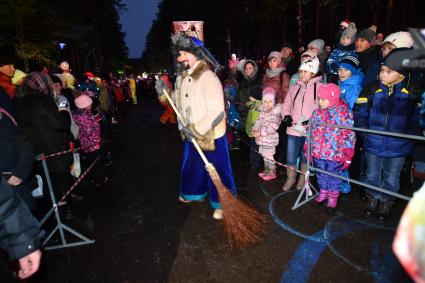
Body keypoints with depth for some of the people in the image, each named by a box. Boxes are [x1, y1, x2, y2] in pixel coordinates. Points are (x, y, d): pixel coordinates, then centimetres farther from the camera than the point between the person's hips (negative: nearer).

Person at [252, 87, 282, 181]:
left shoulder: (275, 113, -15)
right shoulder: (263, 112, 9)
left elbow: (272, 127, -22)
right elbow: (258, 122, 11)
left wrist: (261, 133, -23)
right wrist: (255, 130, -8)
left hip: (270, 139, -7)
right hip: (262, 139, 8)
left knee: (269, 156, 0)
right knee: (264, 155, 17)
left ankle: (272, 173, 15)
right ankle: (266, 170, 32)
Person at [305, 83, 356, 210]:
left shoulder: (345, 114, -11)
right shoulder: (317, 113, 2)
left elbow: (350, 136, -10)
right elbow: (310, 131, 8)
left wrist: (348, 156, -10)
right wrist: (308, 150, 9)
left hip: (335, 155, -4)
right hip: (318, 153, 4)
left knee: (334, 176, 12)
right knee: (321, 175, 19)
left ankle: (333, 196, 31)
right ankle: (323, 192, 40)